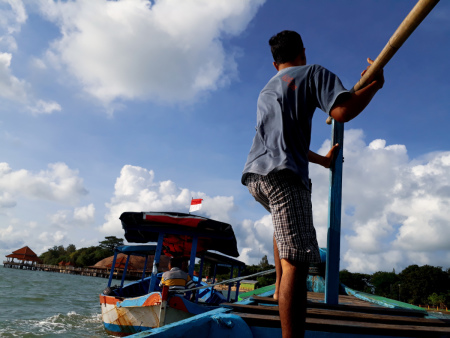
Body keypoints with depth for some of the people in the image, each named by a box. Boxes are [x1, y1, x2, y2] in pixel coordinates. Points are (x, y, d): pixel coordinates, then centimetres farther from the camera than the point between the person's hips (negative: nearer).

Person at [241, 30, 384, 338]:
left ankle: (280, 288, 29)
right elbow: (343, 111, -8)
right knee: (295, 261, -14)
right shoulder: (313, 72, 10)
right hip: (284, 175, -8)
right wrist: (375, 84, 10)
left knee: (283, 223, 34)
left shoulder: (265, 91, 31)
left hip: (254, 175, 8)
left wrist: (323, 159, 45)